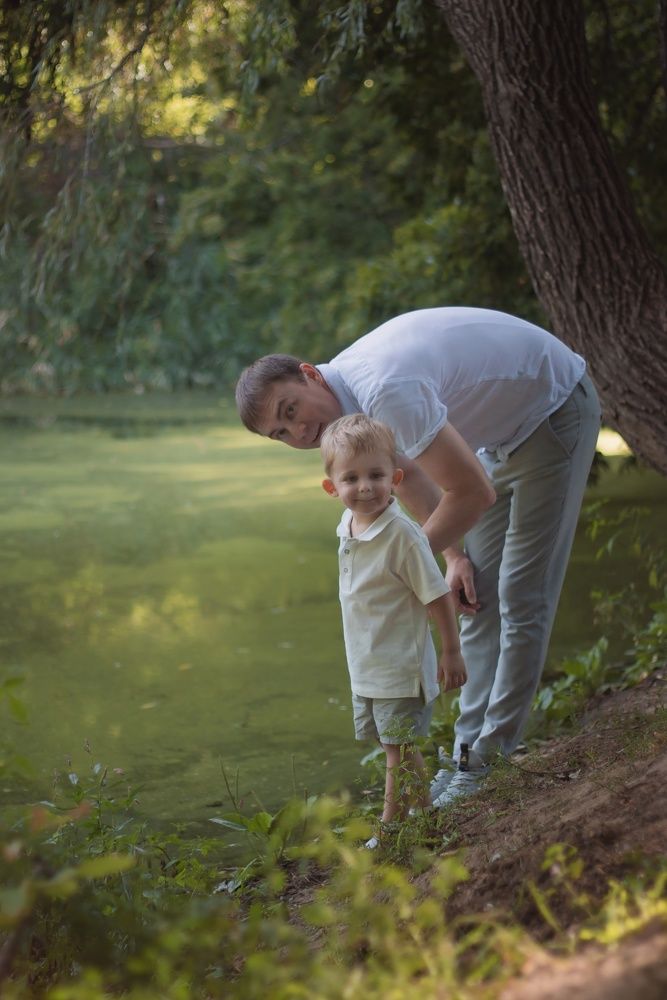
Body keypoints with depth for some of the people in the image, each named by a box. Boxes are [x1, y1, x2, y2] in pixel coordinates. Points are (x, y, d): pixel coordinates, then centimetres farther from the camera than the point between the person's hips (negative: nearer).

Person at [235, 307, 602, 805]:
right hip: (505, 428, 9)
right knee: (477, 597, 6)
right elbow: (408, 475, 12)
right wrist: (454, 554, 7)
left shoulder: (384, 390, -36)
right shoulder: (345, 400, -6)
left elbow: (473, 492, -31)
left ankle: (490, 758, -5)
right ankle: (468, 750, 10)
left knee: (520, 598, -9)